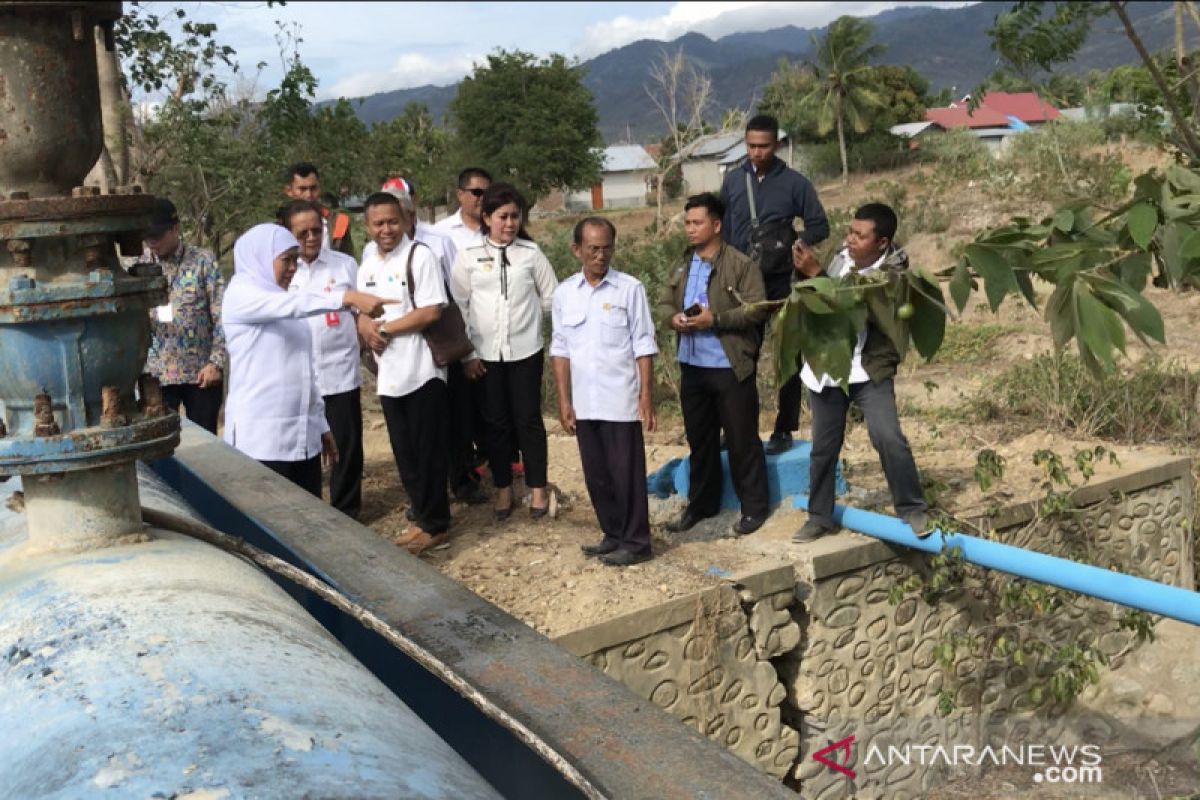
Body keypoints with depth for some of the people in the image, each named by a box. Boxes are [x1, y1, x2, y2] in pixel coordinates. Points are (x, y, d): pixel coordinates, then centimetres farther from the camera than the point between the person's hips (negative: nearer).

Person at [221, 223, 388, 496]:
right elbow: (295, 303, -26)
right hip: (260, 435, -7)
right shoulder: (240, 295, -6)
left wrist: (320, 424, 17)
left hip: (303, 433, 7)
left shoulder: (285, 307, 18)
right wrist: (347, 298, -39)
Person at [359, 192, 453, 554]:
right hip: (388, 374, 7)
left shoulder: (420, 256, -9)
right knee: (404, 452, 13)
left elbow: (431, 311, -17)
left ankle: (434, 524, 14)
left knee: (427, 452, 2)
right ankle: (422, 516, 27)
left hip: (422, 371, -6)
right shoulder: (367, 266, 11)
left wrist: (385, 328, -13)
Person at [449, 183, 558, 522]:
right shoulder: (468, 255, -2)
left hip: (525, 350, 0)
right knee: (496, 421, 9)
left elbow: (551, 298, 6)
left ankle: (537, 489, 17)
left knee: (528, 419, 5)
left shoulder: (531, 252, -2)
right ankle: (503, 489, 21)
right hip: (485, 352, 1)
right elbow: (458, 306, 0)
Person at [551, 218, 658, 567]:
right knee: (596, 475, 12)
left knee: (626, 473, 2)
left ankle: (635, 542, 14)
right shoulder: (564, 293, 5)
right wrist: (563, 401, 4)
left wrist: (646, 397, -9)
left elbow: (643, 346, -5)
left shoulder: (630, 288, -5)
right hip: (584, 403, 4)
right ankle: (613, 534, 27)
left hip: (621, 401, -4)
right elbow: (560, 350, 7)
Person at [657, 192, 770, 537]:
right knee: (699, 439, 16)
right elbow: (664, 302, 13)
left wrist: (715, 319, -23)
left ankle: (754, 507, 16)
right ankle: (700, 504, 29)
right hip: (692, 366, 6)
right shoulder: (682, 265, 12)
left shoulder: (741, 265, -9)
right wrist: (673, 318, -10)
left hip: (731, 367, -6)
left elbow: (756, 309, -16)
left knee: (742, 440, 4)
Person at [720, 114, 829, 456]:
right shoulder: (732, 181, 6)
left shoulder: (794, 182, -3)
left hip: (784, 283, -2)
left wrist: (792, 245, -18)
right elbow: (723, 230, 11)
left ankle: (784, 430, 11)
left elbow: (819, 226, -1)